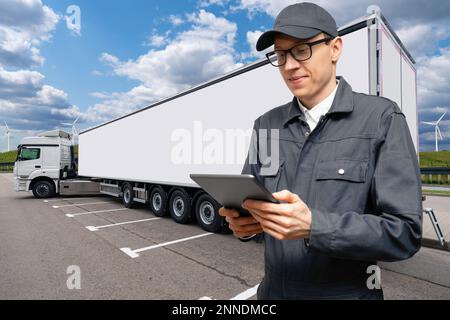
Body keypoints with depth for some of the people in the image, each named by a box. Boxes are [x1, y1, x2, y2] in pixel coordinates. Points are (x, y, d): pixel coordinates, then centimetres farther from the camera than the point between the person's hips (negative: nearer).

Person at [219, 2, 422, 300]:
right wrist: (240, 221, -18)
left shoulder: (381, 118, -12)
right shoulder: (266, 125, -1)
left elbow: (404, 233, -16)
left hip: (349, 291, -3)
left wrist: (313, 225, -30)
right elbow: (249, 202, 3)